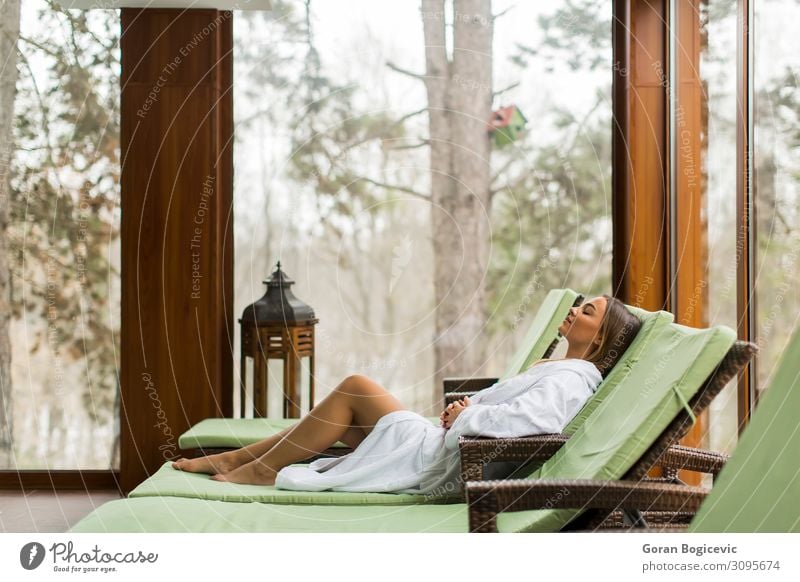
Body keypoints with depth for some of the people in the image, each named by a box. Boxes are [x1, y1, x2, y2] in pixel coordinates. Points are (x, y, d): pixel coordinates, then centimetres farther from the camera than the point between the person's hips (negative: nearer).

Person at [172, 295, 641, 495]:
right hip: (443, 445, 10)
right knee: (345, 412, 8)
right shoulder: (552, 367, 21)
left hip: (444, 465, -10)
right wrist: (462, 407, 0)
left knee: (356, 387, -10)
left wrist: (467, 416, -19)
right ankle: (232, 460, 11)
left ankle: (261, 469, -2)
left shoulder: (573, 377, -12)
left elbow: (535, 417, -32)